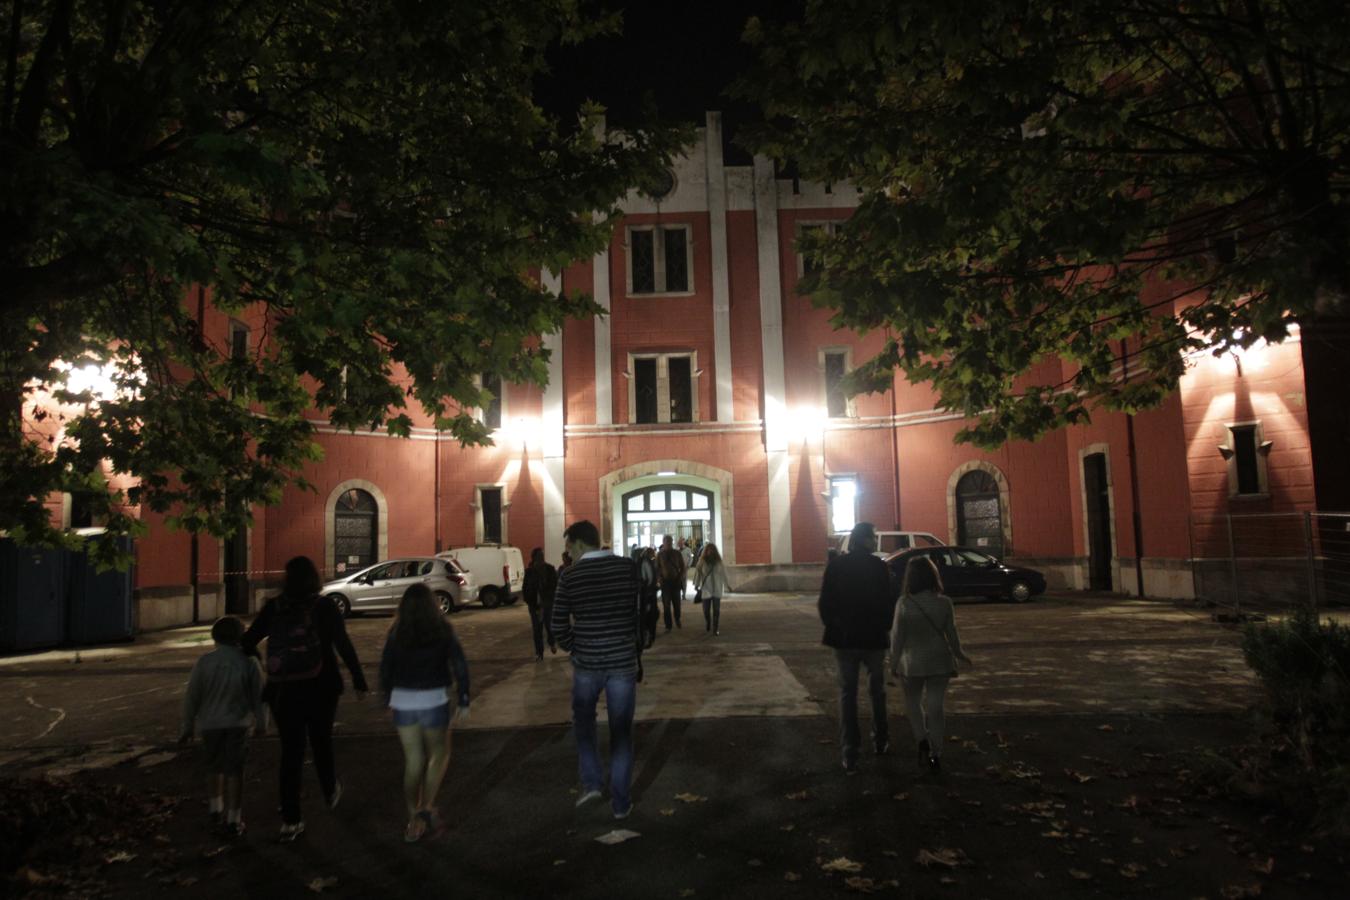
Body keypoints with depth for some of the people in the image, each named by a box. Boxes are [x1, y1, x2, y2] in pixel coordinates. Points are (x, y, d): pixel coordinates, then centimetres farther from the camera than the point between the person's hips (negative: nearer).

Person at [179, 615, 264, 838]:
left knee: (214, 768, 20)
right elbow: (257, 696, -1)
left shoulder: (204, 662, -8)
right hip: (238, 723, -1)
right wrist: (260, 721, 14)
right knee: (234, 771, 6)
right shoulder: (249, 663, -8)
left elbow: (192, 697, -2)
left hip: (210, 723, 1)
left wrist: (187, 726, 9)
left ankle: (216, 813, 26)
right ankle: (233, 822, 7)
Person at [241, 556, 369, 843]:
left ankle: (290, 821, 4)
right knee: (322, 743, 20)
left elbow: (248, 641, -2)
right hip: (320, 689, -1)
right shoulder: (324, 607, -7)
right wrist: (359, 679, -5)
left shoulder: (273, 607, -2)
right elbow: (343, 645, -10)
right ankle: (331, 792, 40)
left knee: (290, 752, 7)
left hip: (283, 691, 1)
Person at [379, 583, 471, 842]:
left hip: (402, 702, 2)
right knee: (439, 754, 16)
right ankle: (428, 808, 1)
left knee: (413, 761, 13)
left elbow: (385, 667, 4)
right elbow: (460, 666, -7)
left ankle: (414, 820, 13)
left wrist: (388, 699, 16)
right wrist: (464, 702, -2)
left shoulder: (396, 633, 1)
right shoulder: (443, 630, -4)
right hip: (433, 700, -2)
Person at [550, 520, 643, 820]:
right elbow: (643, 613, 2)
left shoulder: (570, 576, -7)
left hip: (587, 663, -1)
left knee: (584, 721, 23)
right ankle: (620, 802, 15)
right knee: (621, 730, 10)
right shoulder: (628, 568, -3)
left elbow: (559, 626, -4)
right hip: (623, 661, 1)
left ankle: (591, 783, 16)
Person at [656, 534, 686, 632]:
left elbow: (682, 567, 8)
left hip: (676, 581, 1)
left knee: (677, 604, 8)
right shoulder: (660, 555, 3)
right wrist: (661, 576, -9)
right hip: (665, 582, -1)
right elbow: (657, 568, 7)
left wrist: (680, 577, -5)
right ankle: (668, 626, 0)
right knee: (666, 605, -3)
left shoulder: (677, 553, 4)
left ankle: (678, 621, 30)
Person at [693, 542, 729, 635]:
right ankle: (707, 625, 29)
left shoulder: (718, 561, 1)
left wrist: (726, 585, 0)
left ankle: (715, 628, 6)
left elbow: (723, 573, 2)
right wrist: (696, 585, -8)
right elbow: (698, 573, -3)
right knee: (706, 609, 3)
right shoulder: (702, 561, -2)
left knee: (716, 609, -1)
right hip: (706, 589, 0)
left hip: (717, 589, 1)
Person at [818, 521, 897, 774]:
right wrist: (884, 626, 9)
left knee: (847, 693, 5)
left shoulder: (835, 566, -4)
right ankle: (880, 741, 32)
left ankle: (850, 754, 0)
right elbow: (889, 602, -8)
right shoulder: (879, 566, -11)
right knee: (877, 690, 19)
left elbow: (825, 602, -2)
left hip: (844, 638, 1)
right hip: (873, 638, -1)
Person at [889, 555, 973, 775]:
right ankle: (935, 755, 8)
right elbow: (951, 633, -1)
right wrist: (959, 654, 17)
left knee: (913, 702, 18)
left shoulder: (904, 604, -13)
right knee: (935, 706, 8)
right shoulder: (944, 602, -8)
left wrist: (893, 662, 3)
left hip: (912, 662, -1)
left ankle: (922, 740, 0)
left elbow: (897, 636, -9)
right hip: (939, 661, 1)